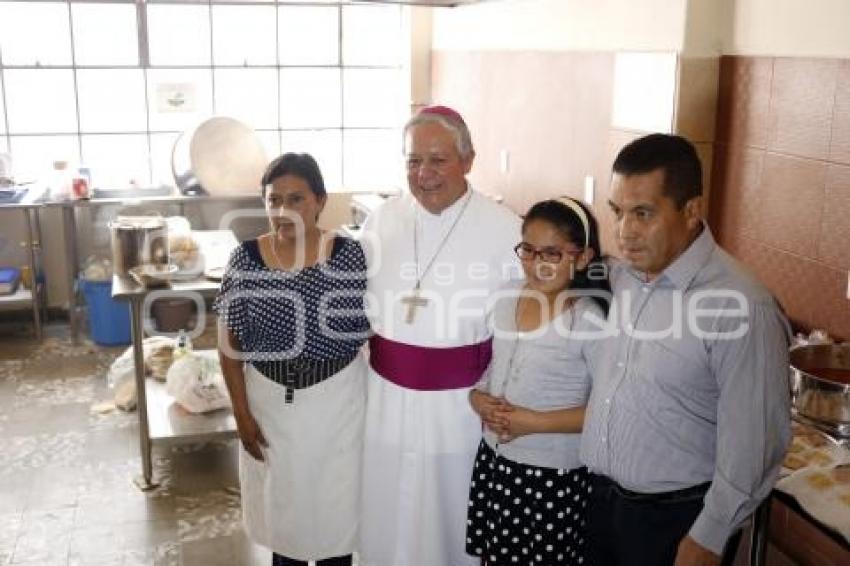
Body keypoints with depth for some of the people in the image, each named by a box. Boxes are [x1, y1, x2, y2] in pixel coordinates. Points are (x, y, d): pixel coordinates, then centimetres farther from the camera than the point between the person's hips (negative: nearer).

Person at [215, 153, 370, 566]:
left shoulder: (349, 256, -12)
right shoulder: (245, 259, -9)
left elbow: (373, 330, -5)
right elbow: (229, 342, -3)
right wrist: (241, 412, -4)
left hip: (337, 397, -1)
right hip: (270, 399, 1)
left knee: (336, 499, 14)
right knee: (280, 499, 19)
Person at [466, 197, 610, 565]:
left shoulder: (589, 319, -18)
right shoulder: (507, 297, 0)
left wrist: (535, 421, -20)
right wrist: (478, 399, -6)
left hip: (553, 474, -5)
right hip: (494, 459, 5)